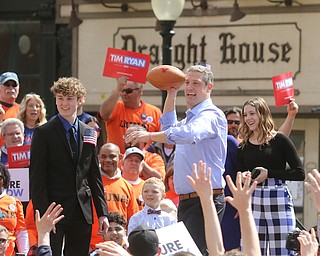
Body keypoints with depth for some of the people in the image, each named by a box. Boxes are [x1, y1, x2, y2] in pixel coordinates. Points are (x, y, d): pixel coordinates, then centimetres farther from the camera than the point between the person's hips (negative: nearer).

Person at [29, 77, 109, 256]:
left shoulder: (89, 134, 12)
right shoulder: (44, 133, -2)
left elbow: (95, 175, 15)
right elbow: (37, 176, -6)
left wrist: (102, 212, 9)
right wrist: (43, 214, -14)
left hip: (83, 213, 5)